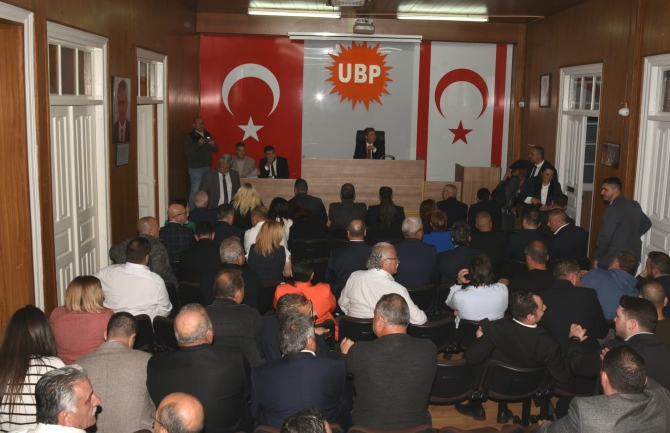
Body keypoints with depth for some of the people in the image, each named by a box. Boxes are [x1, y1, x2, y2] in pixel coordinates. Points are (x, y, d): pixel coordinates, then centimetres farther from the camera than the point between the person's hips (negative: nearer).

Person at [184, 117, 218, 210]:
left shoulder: (208, 135, 12)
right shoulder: (189, 137, -7)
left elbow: (216, 149, 16)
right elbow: (186, 152, -19)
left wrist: (213, 144, -6)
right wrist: (198, 144, -29)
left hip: (207, 167, 6)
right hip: (195, 168, -6)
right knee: (195, 191, -7)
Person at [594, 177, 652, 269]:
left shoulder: (613, 209, -18)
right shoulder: (634, 205, 9)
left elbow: (605, 236, -19)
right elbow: (646, 224, 23)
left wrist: (597, 257, -9)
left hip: (613, 260, -8)